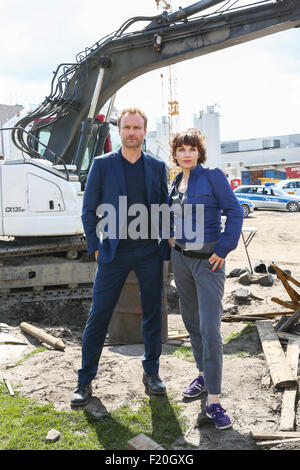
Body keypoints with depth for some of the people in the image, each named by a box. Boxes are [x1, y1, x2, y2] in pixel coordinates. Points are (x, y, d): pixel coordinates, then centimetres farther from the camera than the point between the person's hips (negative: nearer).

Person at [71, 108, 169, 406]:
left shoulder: (157, 167, 8)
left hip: (149, 251, 2)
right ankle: (85, 381, 17)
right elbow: (89, 210, 2)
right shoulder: (102, 165, 2)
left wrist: (166, 246, 3)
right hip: (114, 252, -2)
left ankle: (151, 373, 28)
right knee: (98, 316, 2)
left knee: (152, 314, 10)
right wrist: (95, 247, -3)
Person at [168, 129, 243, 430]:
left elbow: (234, 212, -12)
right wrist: (170, 236, 8)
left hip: (208, 260, -6)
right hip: (181, 258, 7)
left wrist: (223, 249, -16)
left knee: (210, 329, -10)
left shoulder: (212, 176, -7)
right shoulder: (175, 183, 11)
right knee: (191, 320, 15)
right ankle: (203, 375, 34)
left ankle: (213, 401, -1)